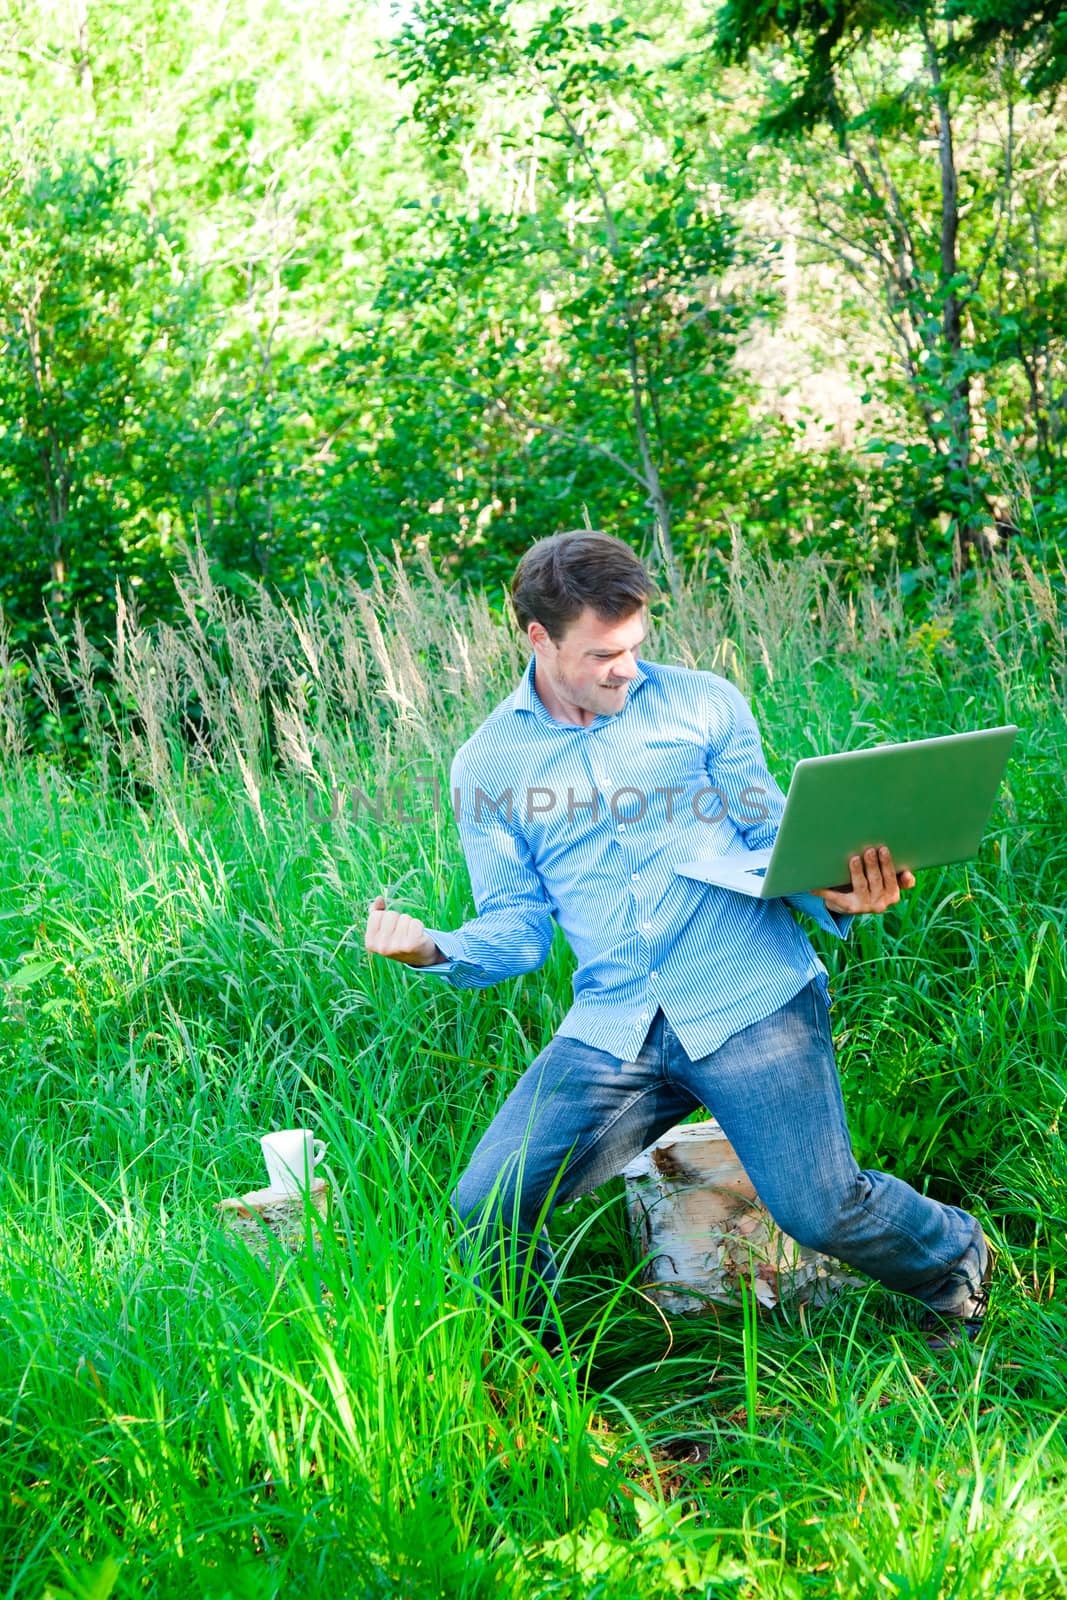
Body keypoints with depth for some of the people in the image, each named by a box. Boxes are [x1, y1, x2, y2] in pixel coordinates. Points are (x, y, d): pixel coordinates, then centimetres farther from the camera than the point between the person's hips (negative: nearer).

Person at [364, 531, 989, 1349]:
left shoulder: (702, 703, 7)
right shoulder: (488, 765, 9)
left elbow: (773, 837, 8)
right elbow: (519, 927, 10)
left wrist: (833, 894, -13)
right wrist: (437, 949, -11)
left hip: (750, 996, -2)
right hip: (613, 1027, 2)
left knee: (822, 1210, -13)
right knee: (487, 1206, -10)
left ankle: (953, 1259, 22)